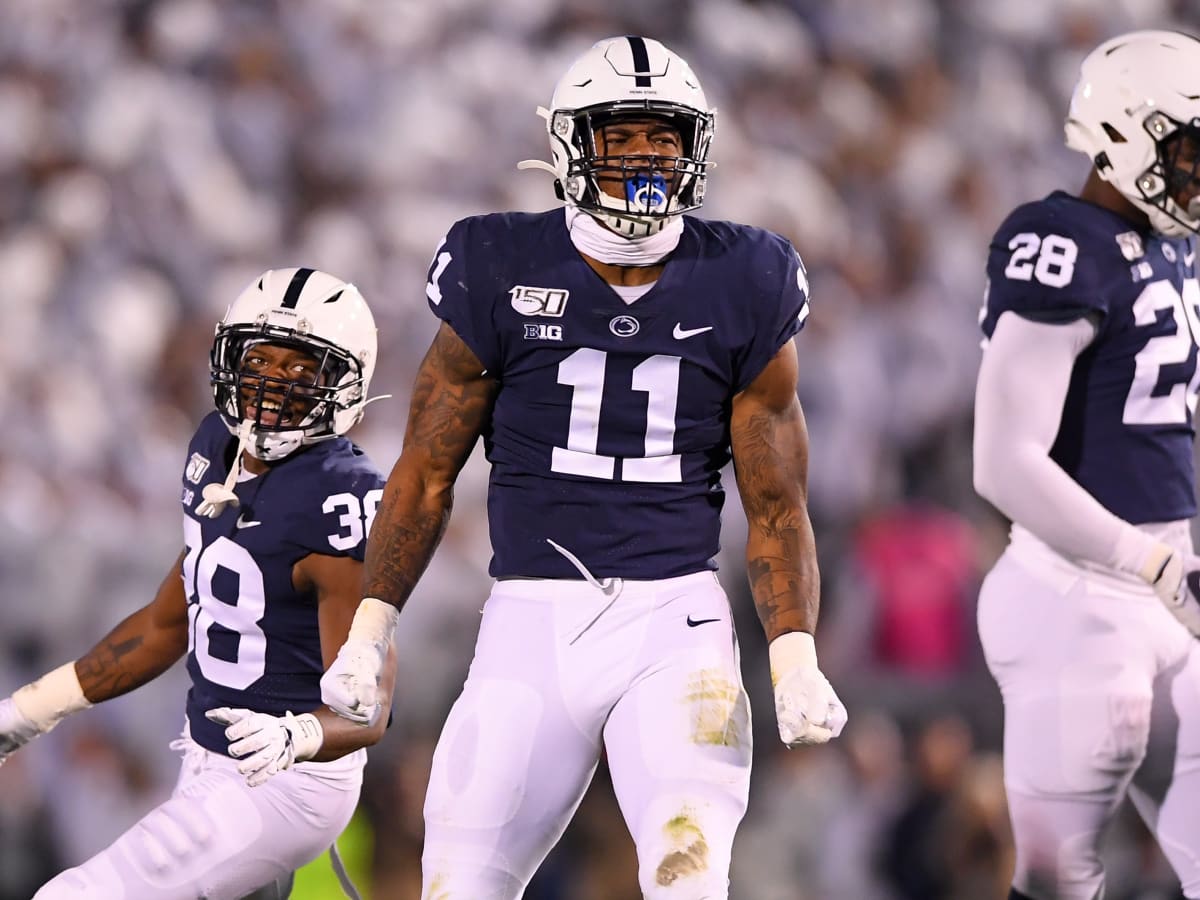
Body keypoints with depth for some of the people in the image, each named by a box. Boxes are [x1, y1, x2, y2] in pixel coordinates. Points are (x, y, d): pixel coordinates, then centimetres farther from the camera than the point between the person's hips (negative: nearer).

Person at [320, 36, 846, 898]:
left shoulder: (740, 291, 3)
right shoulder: (501, 274, 0)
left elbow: (776, 503, 7)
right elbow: (427, 472, 7)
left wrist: (796, 659, -5)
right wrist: (369, 632, 1)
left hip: (675, 616, 0)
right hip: (532, 622, 0)